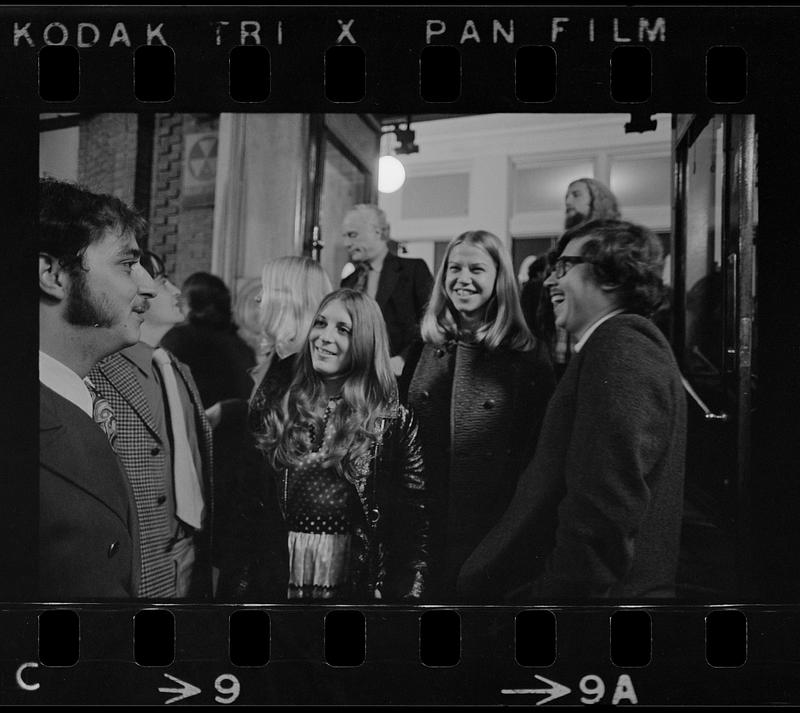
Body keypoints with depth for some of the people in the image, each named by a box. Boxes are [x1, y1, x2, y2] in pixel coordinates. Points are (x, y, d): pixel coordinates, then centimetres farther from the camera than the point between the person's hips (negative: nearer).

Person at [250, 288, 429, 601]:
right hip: (282, 578, 2)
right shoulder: (279, 413, 3)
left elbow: (416, 523, -6)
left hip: (359, 581, -2)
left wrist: (407, 593, -12)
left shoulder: (394, 421, -5)